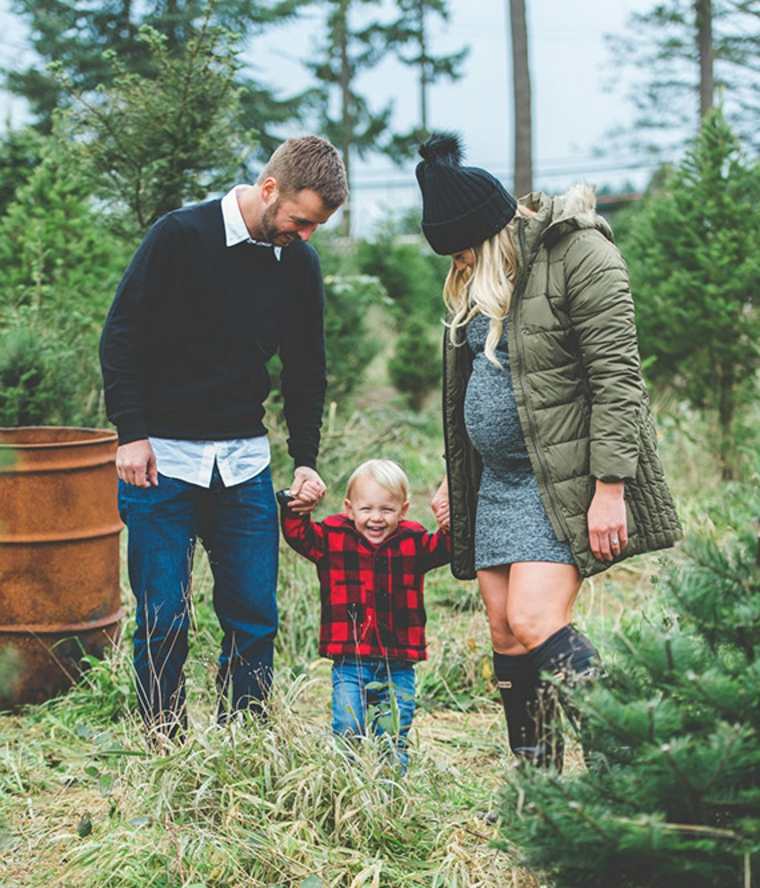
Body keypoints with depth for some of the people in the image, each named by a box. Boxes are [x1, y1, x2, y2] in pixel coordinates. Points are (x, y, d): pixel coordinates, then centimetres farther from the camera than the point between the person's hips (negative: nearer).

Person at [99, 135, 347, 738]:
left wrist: (306, 458, 8)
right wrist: (132, 434, -11)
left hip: (245, 460, 4)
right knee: (164, 619, -2)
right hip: (163, 457, -4)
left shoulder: (299, 263, 4)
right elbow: (121, 338, -6)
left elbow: (306, 368, 15)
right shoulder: (181, 236, -10)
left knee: (255, 615, 3)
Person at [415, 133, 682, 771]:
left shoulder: (578, 253, -12)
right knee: (505, 635, 6)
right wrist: (455, 479, 21)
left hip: (564, 480, -8)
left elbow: (617, 376, -17)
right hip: (496, 480, 8)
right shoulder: (478, 275, 13)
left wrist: (609, 487, -21)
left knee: (535, 624, -19)